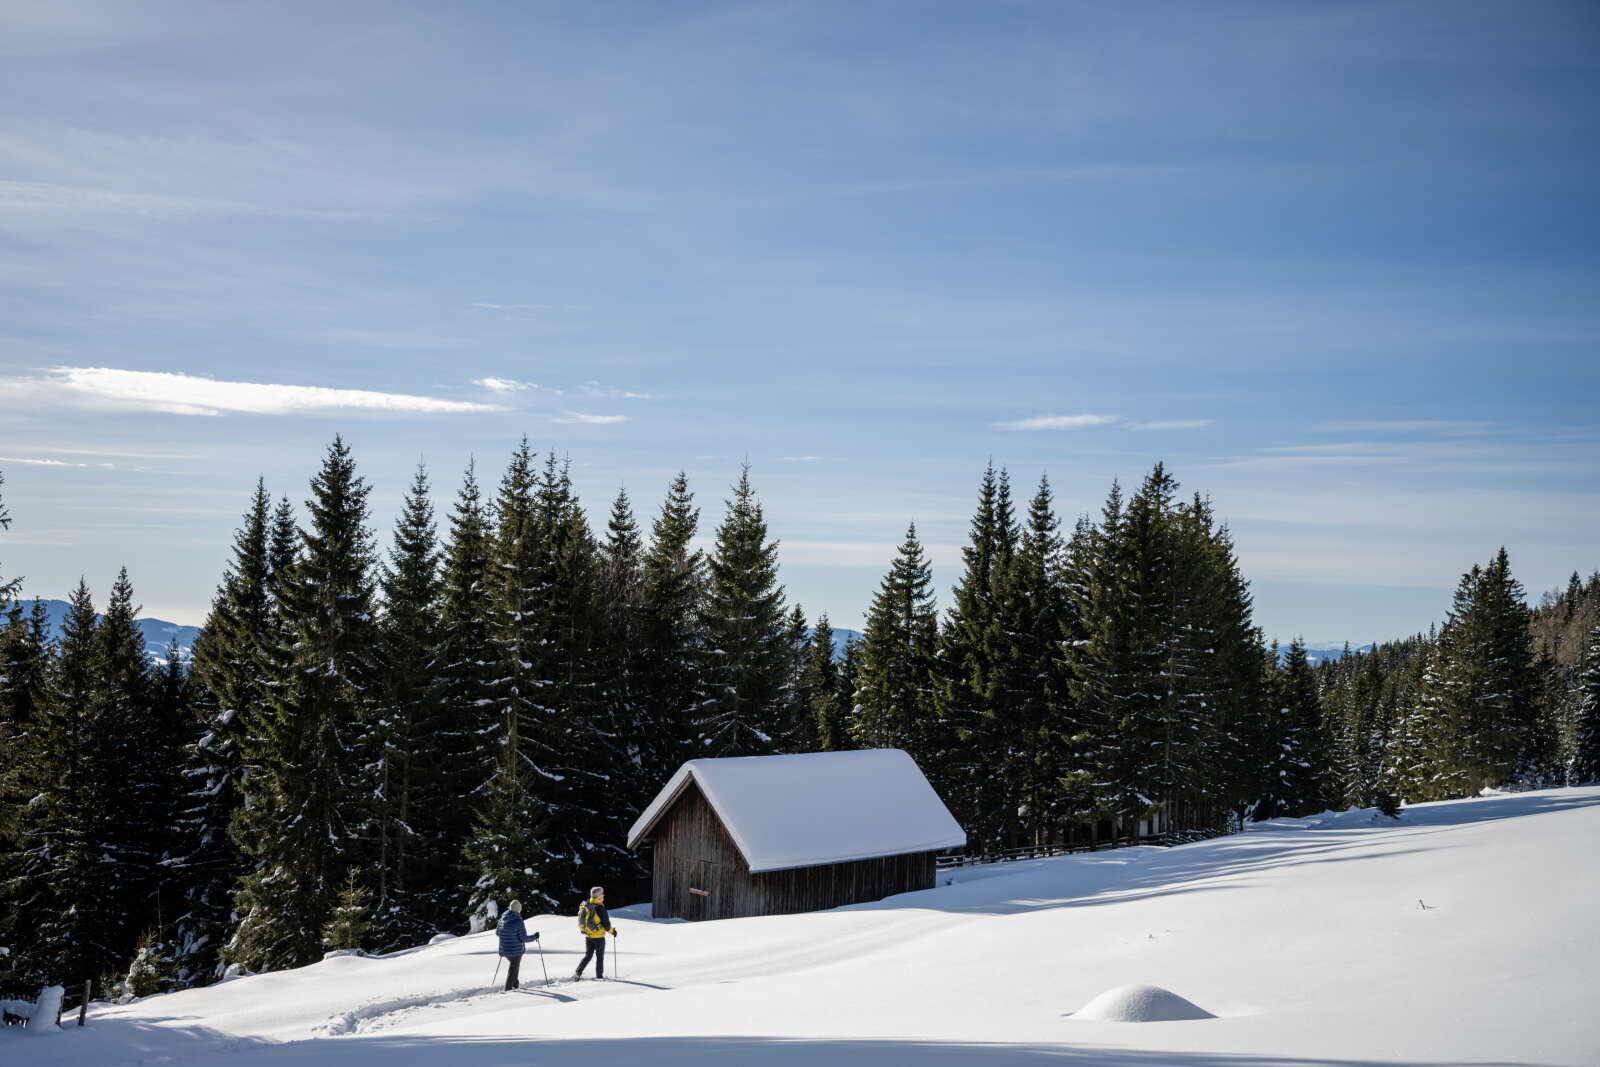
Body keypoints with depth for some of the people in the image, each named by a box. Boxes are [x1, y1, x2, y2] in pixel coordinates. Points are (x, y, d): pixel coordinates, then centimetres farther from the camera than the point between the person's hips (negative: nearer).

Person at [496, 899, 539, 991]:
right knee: (513, 969, 7)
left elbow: (497, 932, 14)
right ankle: (508, 989, 11)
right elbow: (524, 938, -18)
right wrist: (534, 936, -1)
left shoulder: (502, 919, -1)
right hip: (515, 950, -7)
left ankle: (515, 984, 40)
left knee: (514, 965, 29)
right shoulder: (518, 921, -21)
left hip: (504, 949, 7)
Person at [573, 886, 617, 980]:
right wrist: (612, 931, -2)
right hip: (598, 936, -6)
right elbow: (605, 922, -17)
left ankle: (577, 972, 1)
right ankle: (599, 976, 14)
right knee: (600, 957, 9)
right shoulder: (599, 907, -19)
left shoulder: (585, 905, 2)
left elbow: (581, 918, 13)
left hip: (587, 936, 6)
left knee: (588, 955, 14)